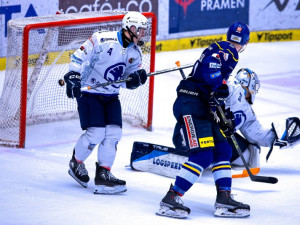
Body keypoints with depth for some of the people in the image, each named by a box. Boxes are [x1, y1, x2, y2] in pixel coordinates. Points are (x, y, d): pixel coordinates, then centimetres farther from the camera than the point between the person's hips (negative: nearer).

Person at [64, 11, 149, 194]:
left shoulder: (135, 53, 5)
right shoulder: (102, 40, -17)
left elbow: (128, 82, 8)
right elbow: (79, 57, -15)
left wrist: (136, 79, -13)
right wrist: (73, 77, -24)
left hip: (111, 96, 7)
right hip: (89, 92, -7)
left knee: (114, 133, -5)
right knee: (96, 133, -14)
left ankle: (103, 173, 3)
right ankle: (76, 163, 11)